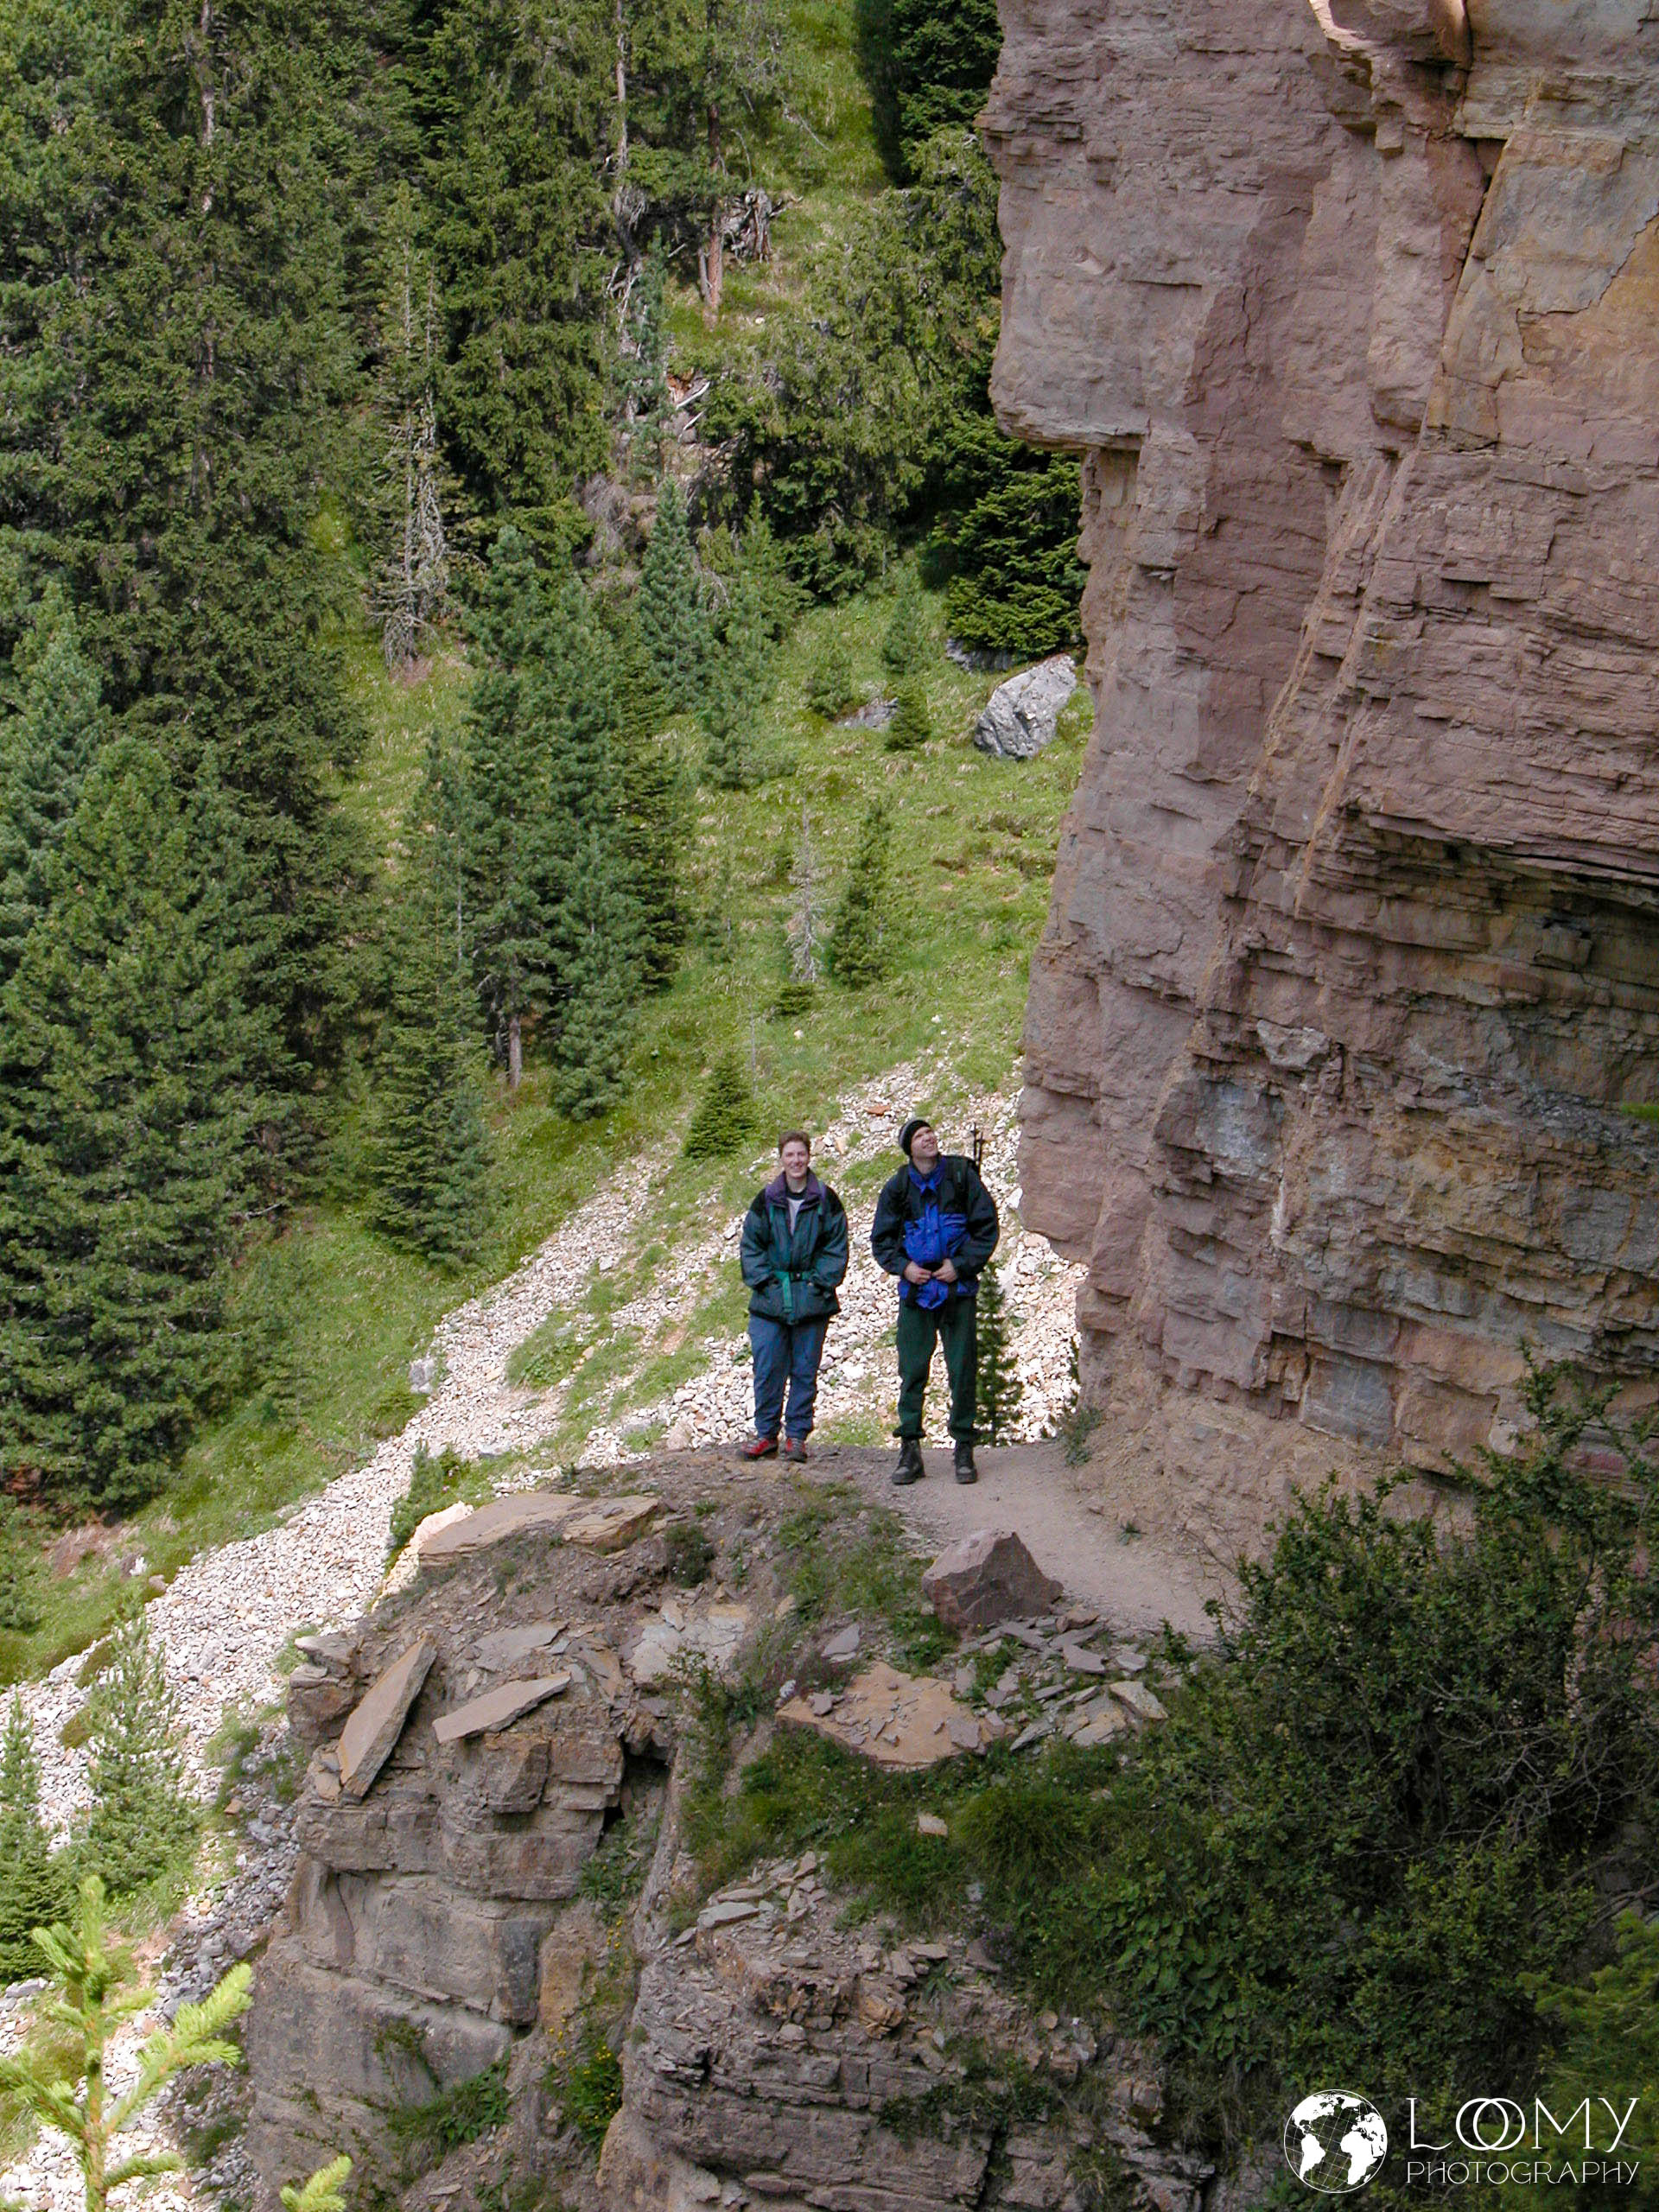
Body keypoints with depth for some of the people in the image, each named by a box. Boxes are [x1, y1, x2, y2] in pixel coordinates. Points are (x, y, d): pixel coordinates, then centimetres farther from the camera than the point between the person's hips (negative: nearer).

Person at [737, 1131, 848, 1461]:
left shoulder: (825, 1200, 3)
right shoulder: (766, 1200, 5)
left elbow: (836, 1248, 3)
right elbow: (751, 1245, 8)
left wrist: (820, 1282, -7)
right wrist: (763, 1281, -4)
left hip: (812, 1302, -1)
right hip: (770, 1301, 1)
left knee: (805, 1370, 3)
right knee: (767, 1370, -1)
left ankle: (797, 1435, 11)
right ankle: (766, 1433, 10)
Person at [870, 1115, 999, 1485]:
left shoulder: (961, 1175, -1)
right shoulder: (897, 1188, 4)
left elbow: (987, 1227, 2)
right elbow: (881, 1239, 13)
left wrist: (961, 1265, -7)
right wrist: (903, 1266, -4)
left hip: (958, 1287, -1)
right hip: (916, 1289, 1)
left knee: (963, 1369, 0)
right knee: (912, 1370, -1)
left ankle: (964, 1448, 9)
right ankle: (910, 1450, 4)